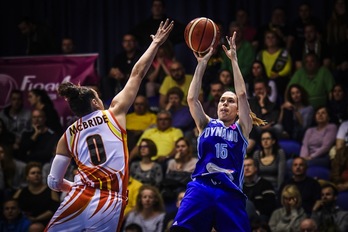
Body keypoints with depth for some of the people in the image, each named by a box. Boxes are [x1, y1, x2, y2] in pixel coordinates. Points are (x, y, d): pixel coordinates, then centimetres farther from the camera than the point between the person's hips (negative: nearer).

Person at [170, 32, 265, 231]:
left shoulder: (241, 128, 13)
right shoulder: (207, 125, 17)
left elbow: (242, 94, 1)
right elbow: (192, 98, 4)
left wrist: (234, 59, 1)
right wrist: (202, 63, 1)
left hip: (229, 191, 0)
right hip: (201, 187, 0)